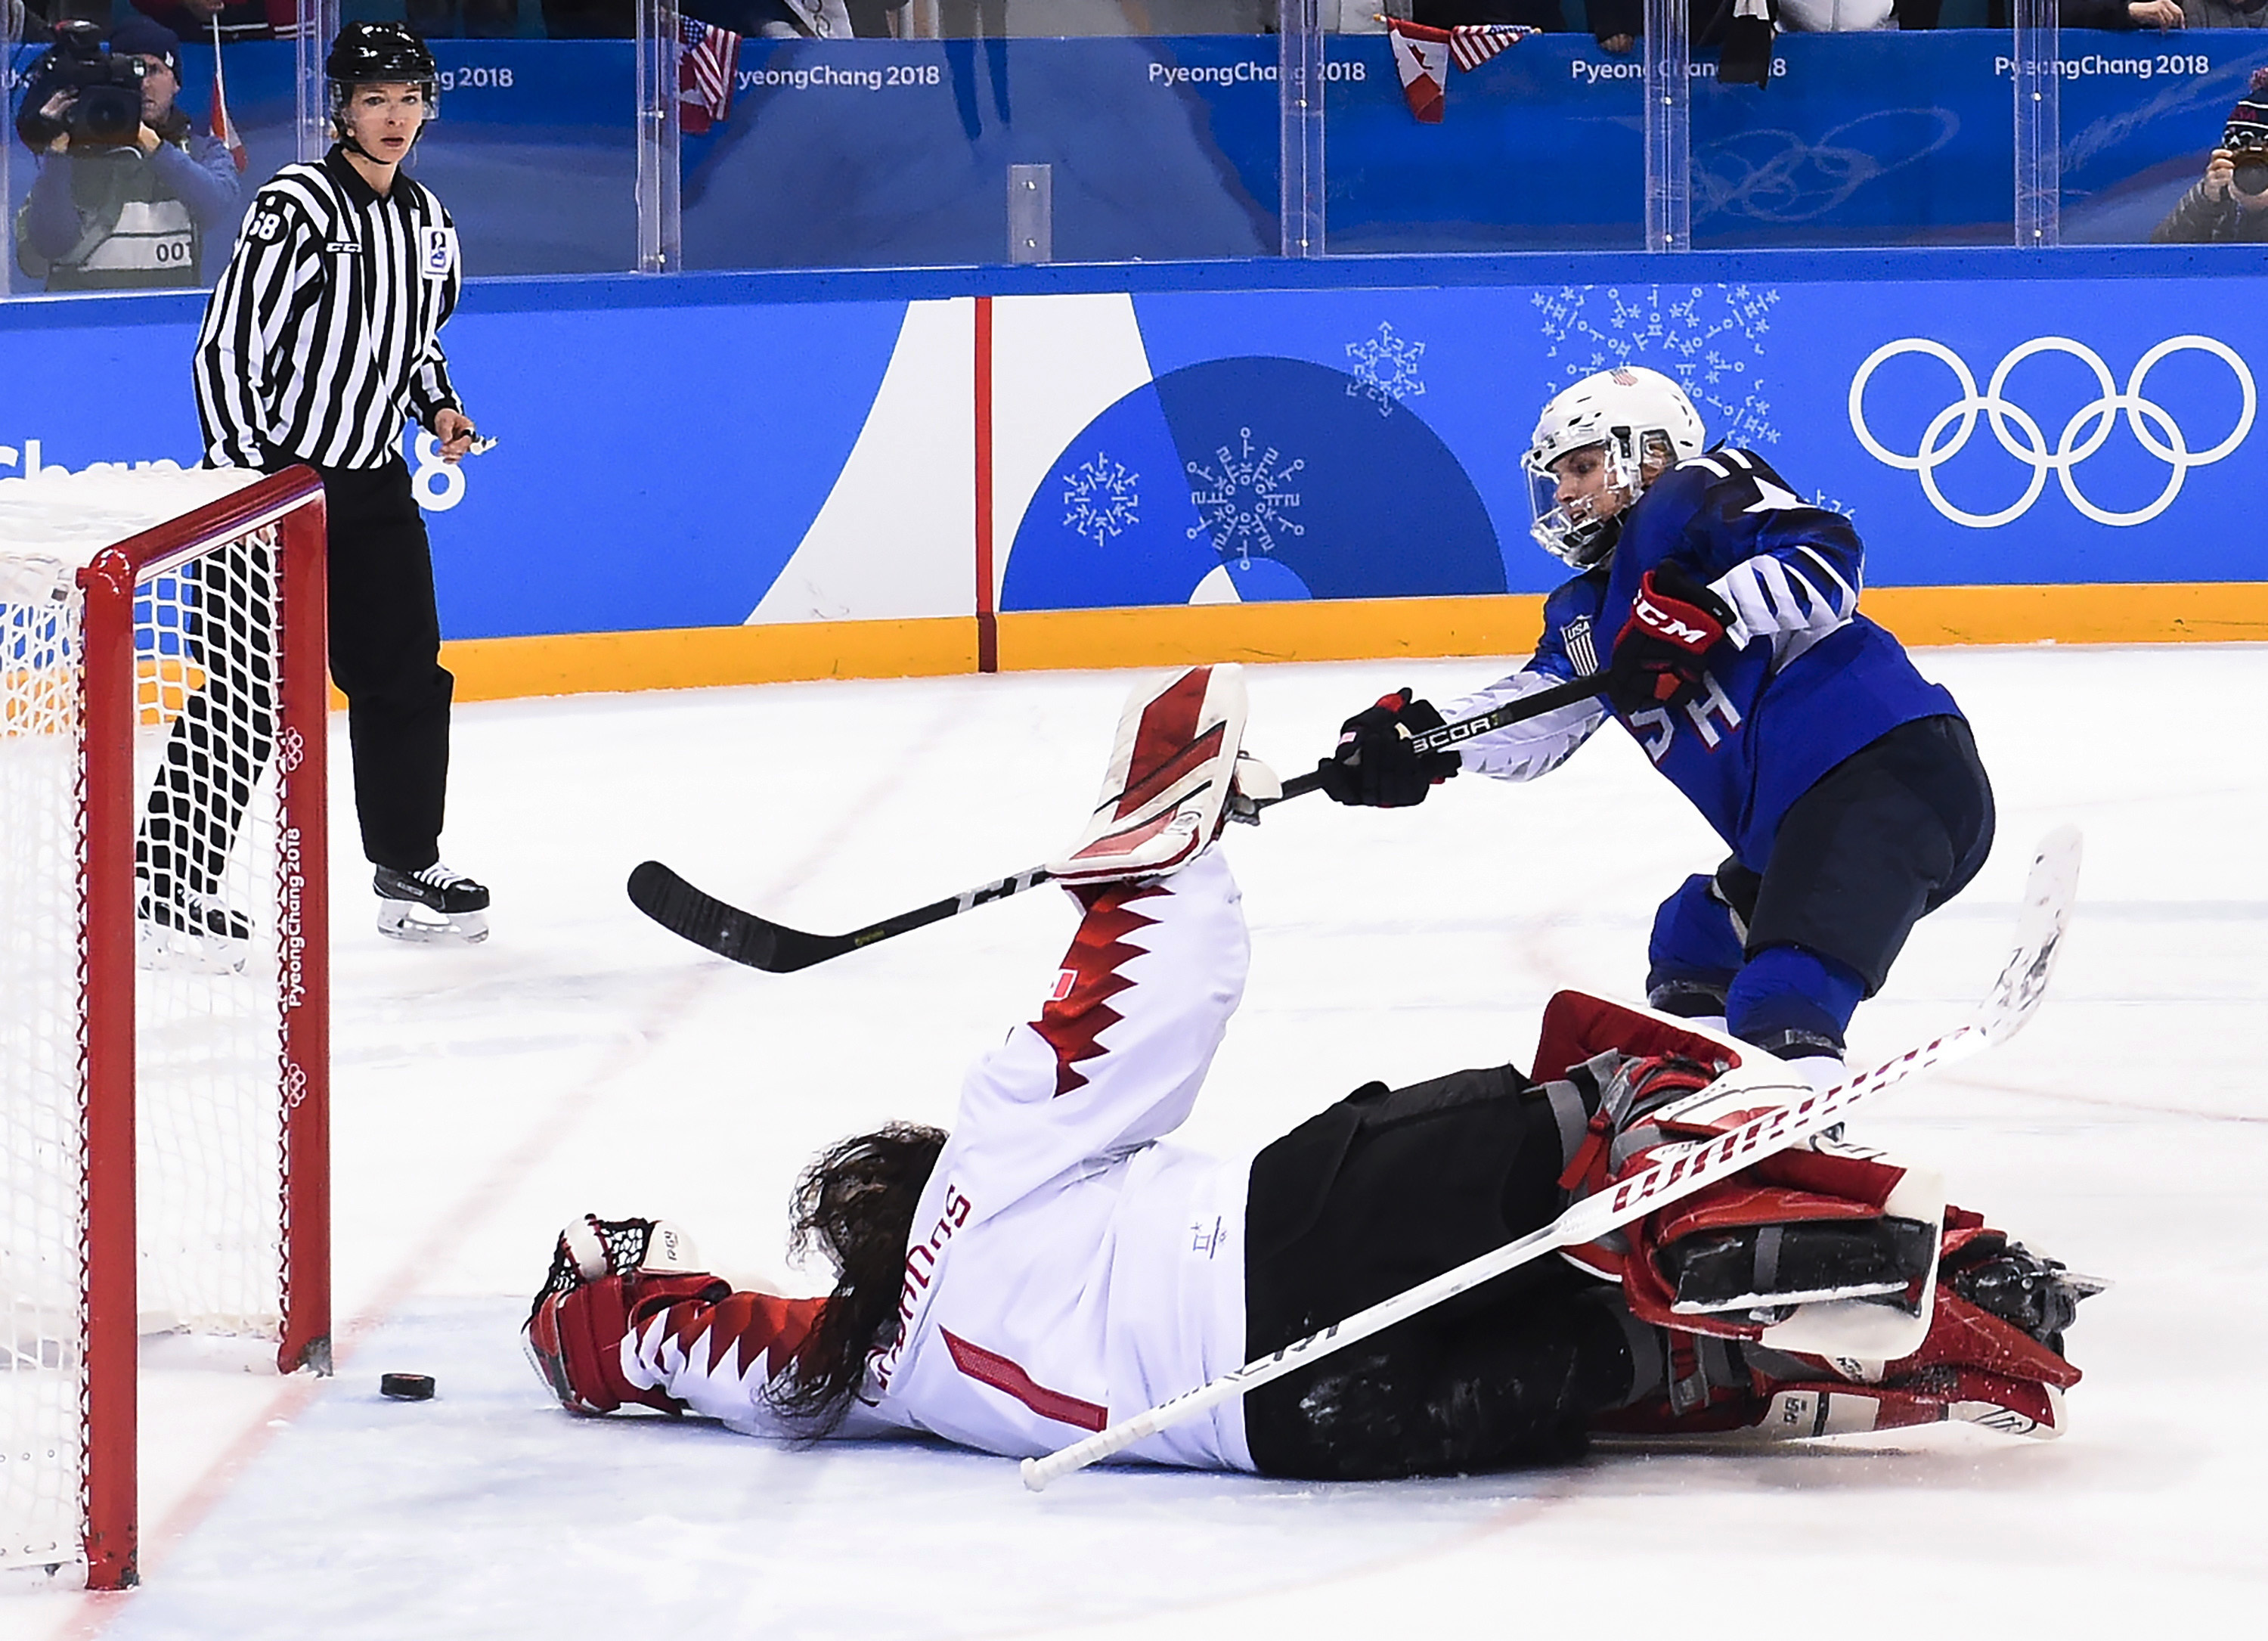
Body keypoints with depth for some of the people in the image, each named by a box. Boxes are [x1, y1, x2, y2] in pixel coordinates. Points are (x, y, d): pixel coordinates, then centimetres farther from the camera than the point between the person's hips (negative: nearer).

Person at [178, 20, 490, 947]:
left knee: (405, 677, 11)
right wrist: (242, 478, -19)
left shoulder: (427, 223, 9)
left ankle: (407, 868, 24)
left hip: (372, 485, 7)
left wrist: (438, 407, 5)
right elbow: (225, 348, -16)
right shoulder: (296, 208, -15)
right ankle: (169, 880, -1)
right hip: (269, 471, -7)